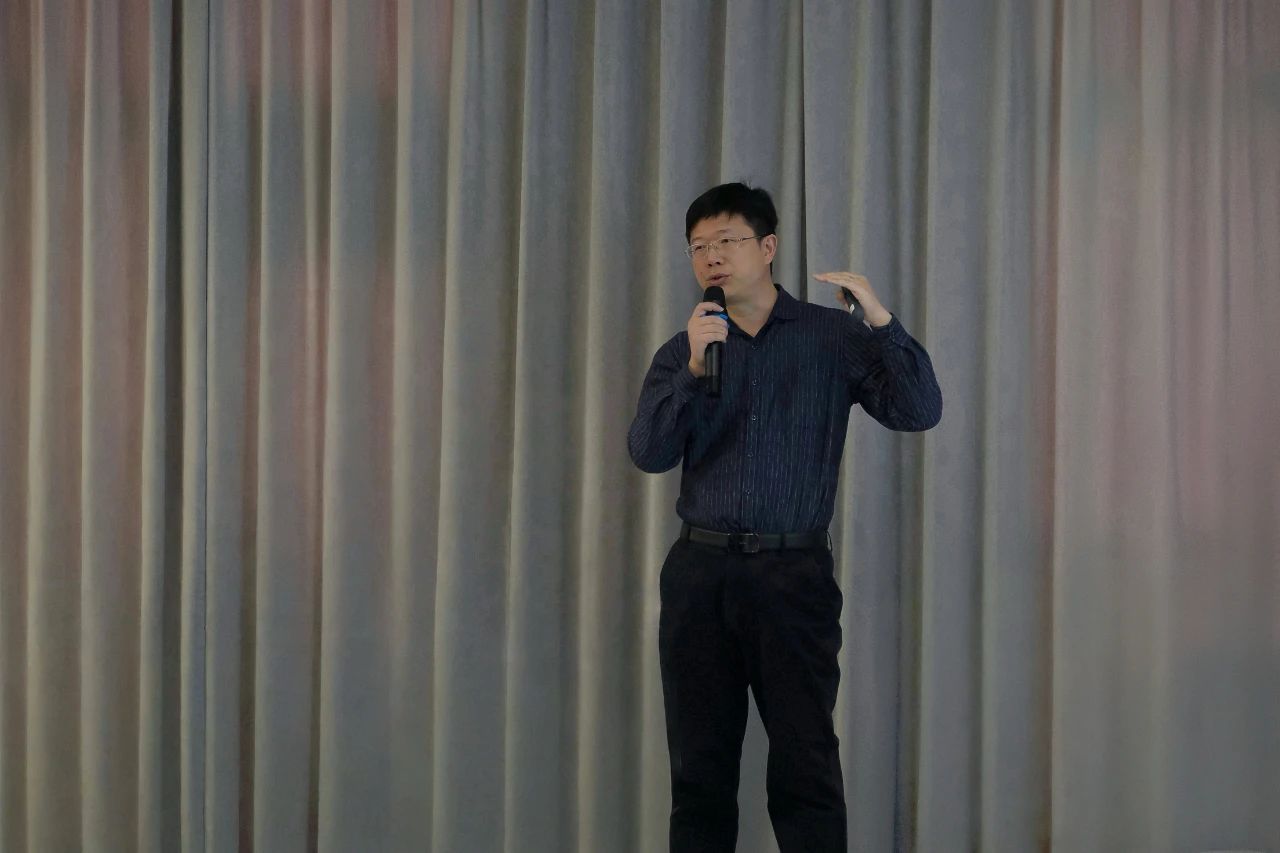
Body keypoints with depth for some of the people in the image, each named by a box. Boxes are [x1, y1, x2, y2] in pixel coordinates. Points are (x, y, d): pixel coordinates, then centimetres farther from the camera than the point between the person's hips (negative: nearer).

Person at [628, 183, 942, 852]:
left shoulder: (832, 337, 5)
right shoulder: (682, 352, 12)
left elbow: (919, 412, -5)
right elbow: (649, 453, -3)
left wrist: (880, 322, -16)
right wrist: (694, 368, -15)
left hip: (794, 574, -2)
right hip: (699, 572, 3)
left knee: (806, 769, -4)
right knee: (699, 770, 8)